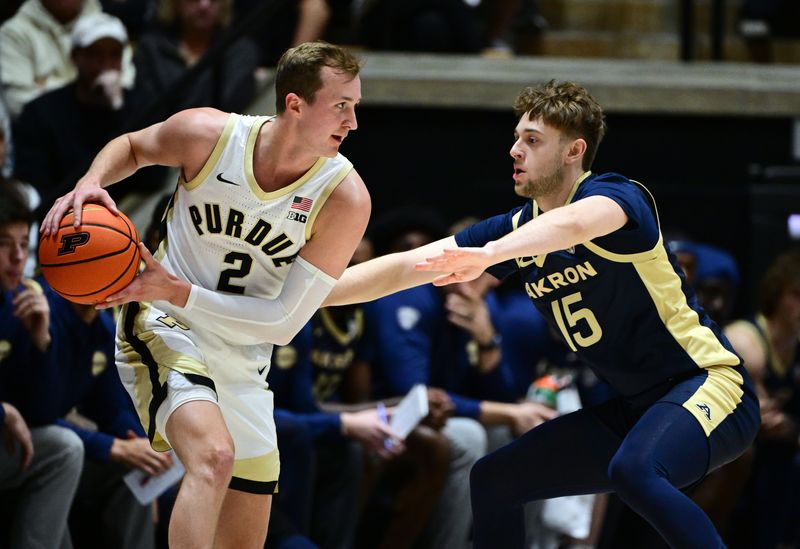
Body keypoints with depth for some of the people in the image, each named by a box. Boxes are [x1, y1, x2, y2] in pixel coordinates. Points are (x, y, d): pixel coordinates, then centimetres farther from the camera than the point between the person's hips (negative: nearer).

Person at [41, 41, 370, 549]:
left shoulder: (345, 198, -17)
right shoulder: (208, 135, -16)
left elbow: (283, 323, -17)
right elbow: (131, 146, 9)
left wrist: (178, 292, -24)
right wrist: (90, 183, -13)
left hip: (244, 365, 4)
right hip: (162, 328, -4)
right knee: (214, 455, -33)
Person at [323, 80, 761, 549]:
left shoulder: (615, 194, -14)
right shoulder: (518, 229, 7)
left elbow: (573, 223, -39)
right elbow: (404, 268, 8)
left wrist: (489, 254, -56)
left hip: (706, 384, -8)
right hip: (631, 406, 8)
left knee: (632, 470, -37)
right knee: (492, 480, 9)